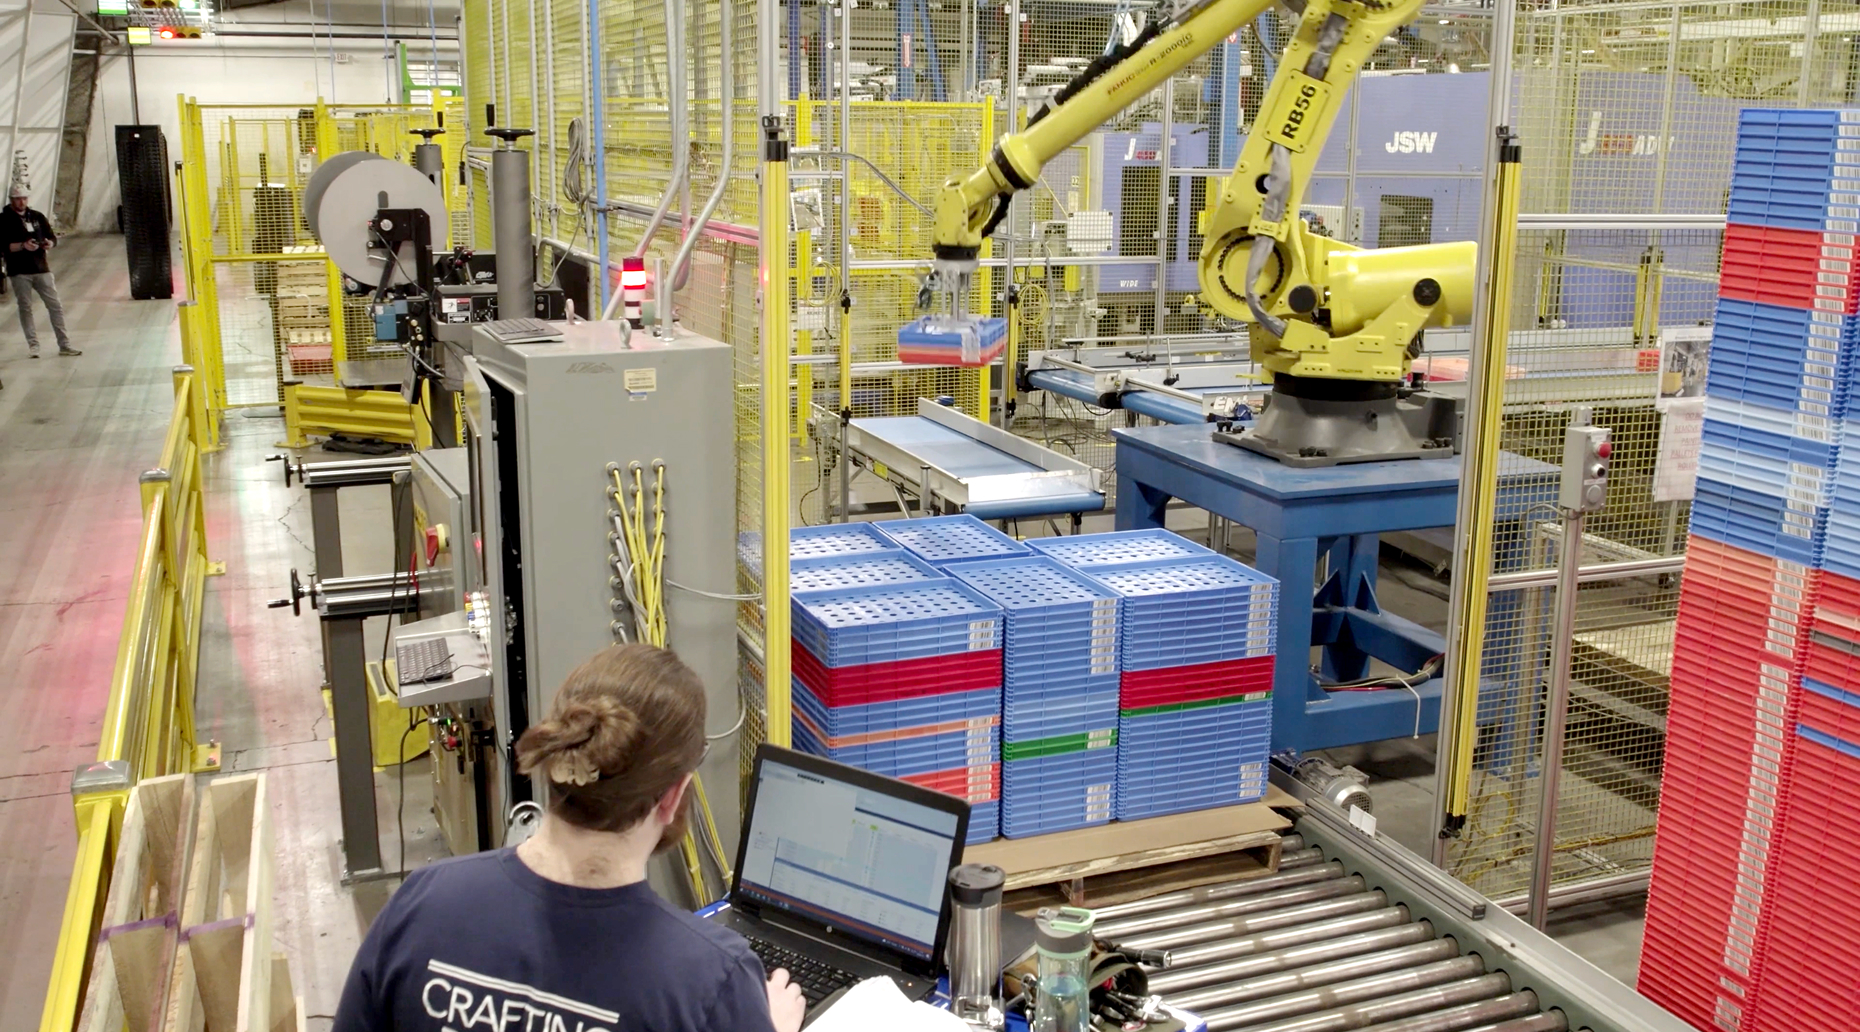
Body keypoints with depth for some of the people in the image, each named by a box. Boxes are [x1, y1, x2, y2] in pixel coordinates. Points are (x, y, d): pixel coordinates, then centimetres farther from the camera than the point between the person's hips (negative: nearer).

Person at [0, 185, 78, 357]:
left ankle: (64, 345, 5)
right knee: (25, 308, 2)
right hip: (19, 272, -3)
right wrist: (22, 246, -22)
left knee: (55, 306, 1)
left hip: (41, 268, 3)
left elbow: (53, 237, 14)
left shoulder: (37, 217, 11)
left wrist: (50, 243, -9)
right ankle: (33, 345, 7)